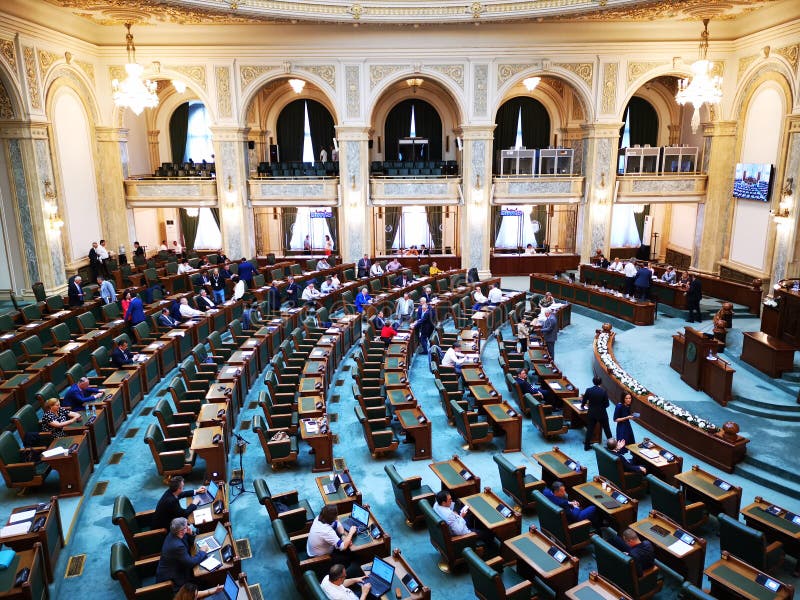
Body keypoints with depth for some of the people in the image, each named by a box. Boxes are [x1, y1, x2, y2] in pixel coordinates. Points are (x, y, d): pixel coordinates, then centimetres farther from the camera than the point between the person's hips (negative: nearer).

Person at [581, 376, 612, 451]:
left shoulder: (588, 390, -12)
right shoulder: (603, 391, -17)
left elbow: (584, 401, -1)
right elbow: (607, 404, -10)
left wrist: (582, 406, 22)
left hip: (592, 413, 2)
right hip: (602, 414, -2)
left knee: (590, 429, 11)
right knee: (606, 428, 16)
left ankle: (587, 445, 16)